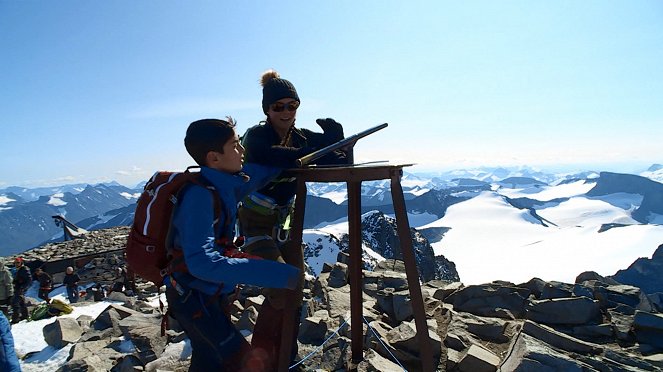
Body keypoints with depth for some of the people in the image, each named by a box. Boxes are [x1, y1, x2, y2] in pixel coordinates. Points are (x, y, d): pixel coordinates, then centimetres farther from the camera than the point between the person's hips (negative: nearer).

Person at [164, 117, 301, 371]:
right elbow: (201, 262, -39)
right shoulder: (199, 195, -28)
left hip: (207, 295, 8)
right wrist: (278, 274, -42)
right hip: (193, 298, -8)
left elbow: (258, 173, 15)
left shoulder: (224, 186, -4)